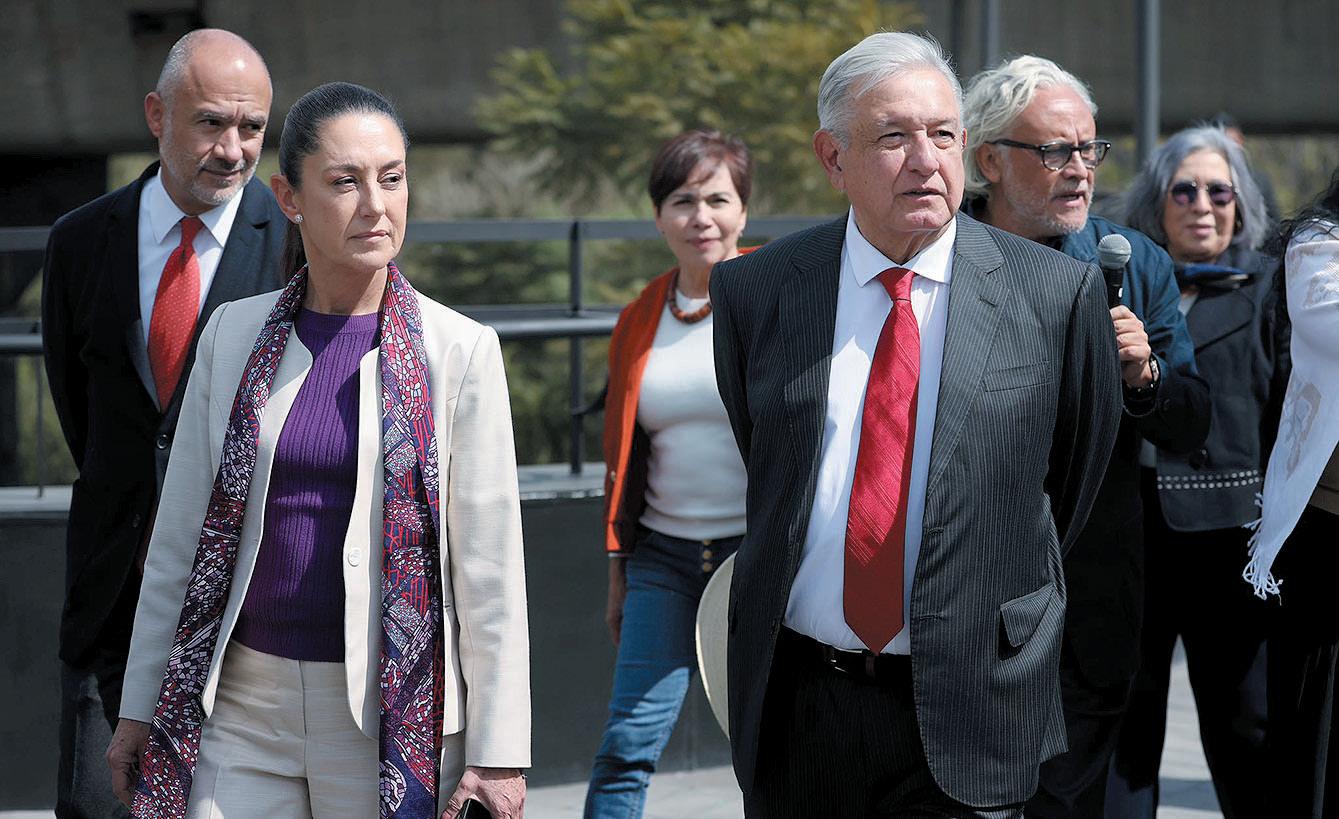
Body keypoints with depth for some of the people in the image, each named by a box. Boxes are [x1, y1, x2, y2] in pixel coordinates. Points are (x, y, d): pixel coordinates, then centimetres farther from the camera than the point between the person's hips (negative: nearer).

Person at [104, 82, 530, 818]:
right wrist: (140, 706, 10)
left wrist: (499, 752, -6)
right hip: (244, 707, 2)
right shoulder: (234, 335, 6)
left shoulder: (459, 351, -2)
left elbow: (491, 566, -3)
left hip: (390, 720, -2)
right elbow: (177, 535, 11)